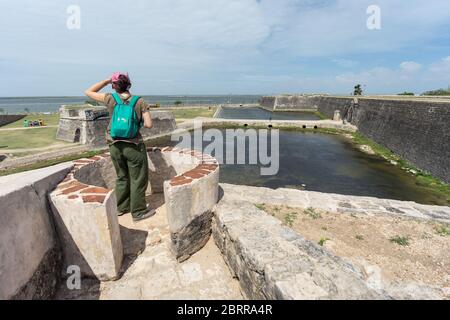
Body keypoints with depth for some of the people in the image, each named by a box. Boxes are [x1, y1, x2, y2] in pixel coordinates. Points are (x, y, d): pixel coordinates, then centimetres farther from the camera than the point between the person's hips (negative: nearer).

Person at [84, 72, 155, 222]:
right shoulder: (139, 102, -9)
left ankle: (122, 207, 35)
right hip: (134, 146, -4)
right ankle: (138, 211, 17)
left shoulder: (110, 99, -3)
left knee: (122, 177, 21)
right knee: (138, 179, 8)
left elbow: (88, 92, 12)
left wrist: (106, 81, 12)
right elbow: (149, 124, -13)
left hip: (115, 146, 4)